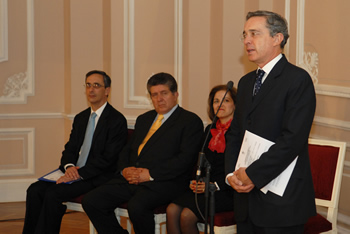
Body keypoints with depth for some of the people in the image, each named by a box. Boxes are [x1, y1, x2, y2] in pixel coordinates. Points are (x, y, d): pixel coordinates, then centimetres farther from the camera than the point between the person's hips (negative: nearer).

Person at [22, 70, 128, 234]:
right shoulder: (80, 118, 17)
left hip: (97, 177, -7)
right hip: (74, 171, 7)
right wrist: (69, 166, -10)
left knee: (53, 193, -26)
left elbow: (108, 158, -15)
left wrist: (79, 174, -21)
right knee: (35, 190, -13)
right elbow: (70, 149, 14)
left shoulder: (117, 120, -8)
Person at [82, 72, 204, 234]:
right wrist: (124, 169, 1)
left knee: (136, 206, -35)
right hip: (130, 179, 7)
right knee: (91, 202, -11)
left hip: (163, 182, -7)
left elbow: (185, 158, -10)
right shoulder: (143, 119, 24)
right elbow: (127, 150, 24)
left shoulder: (190, 121, 1)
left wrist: (150, 174, -16)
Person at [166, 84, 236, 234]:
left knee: (187, 216, -24)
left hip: (228, 191, -7)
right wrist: (196, 182, 2)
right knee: (171, 210, -16)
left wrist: (215, 185, -17)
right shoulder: (210, 130, 17)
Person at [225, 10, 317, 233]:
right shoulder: (246, 82, 16)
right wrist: (232, 173, 0)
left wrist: (252, 174, -16)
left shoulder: (298, 79, -9)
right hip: (247, 197, 7)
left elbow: (292, 139, -18)